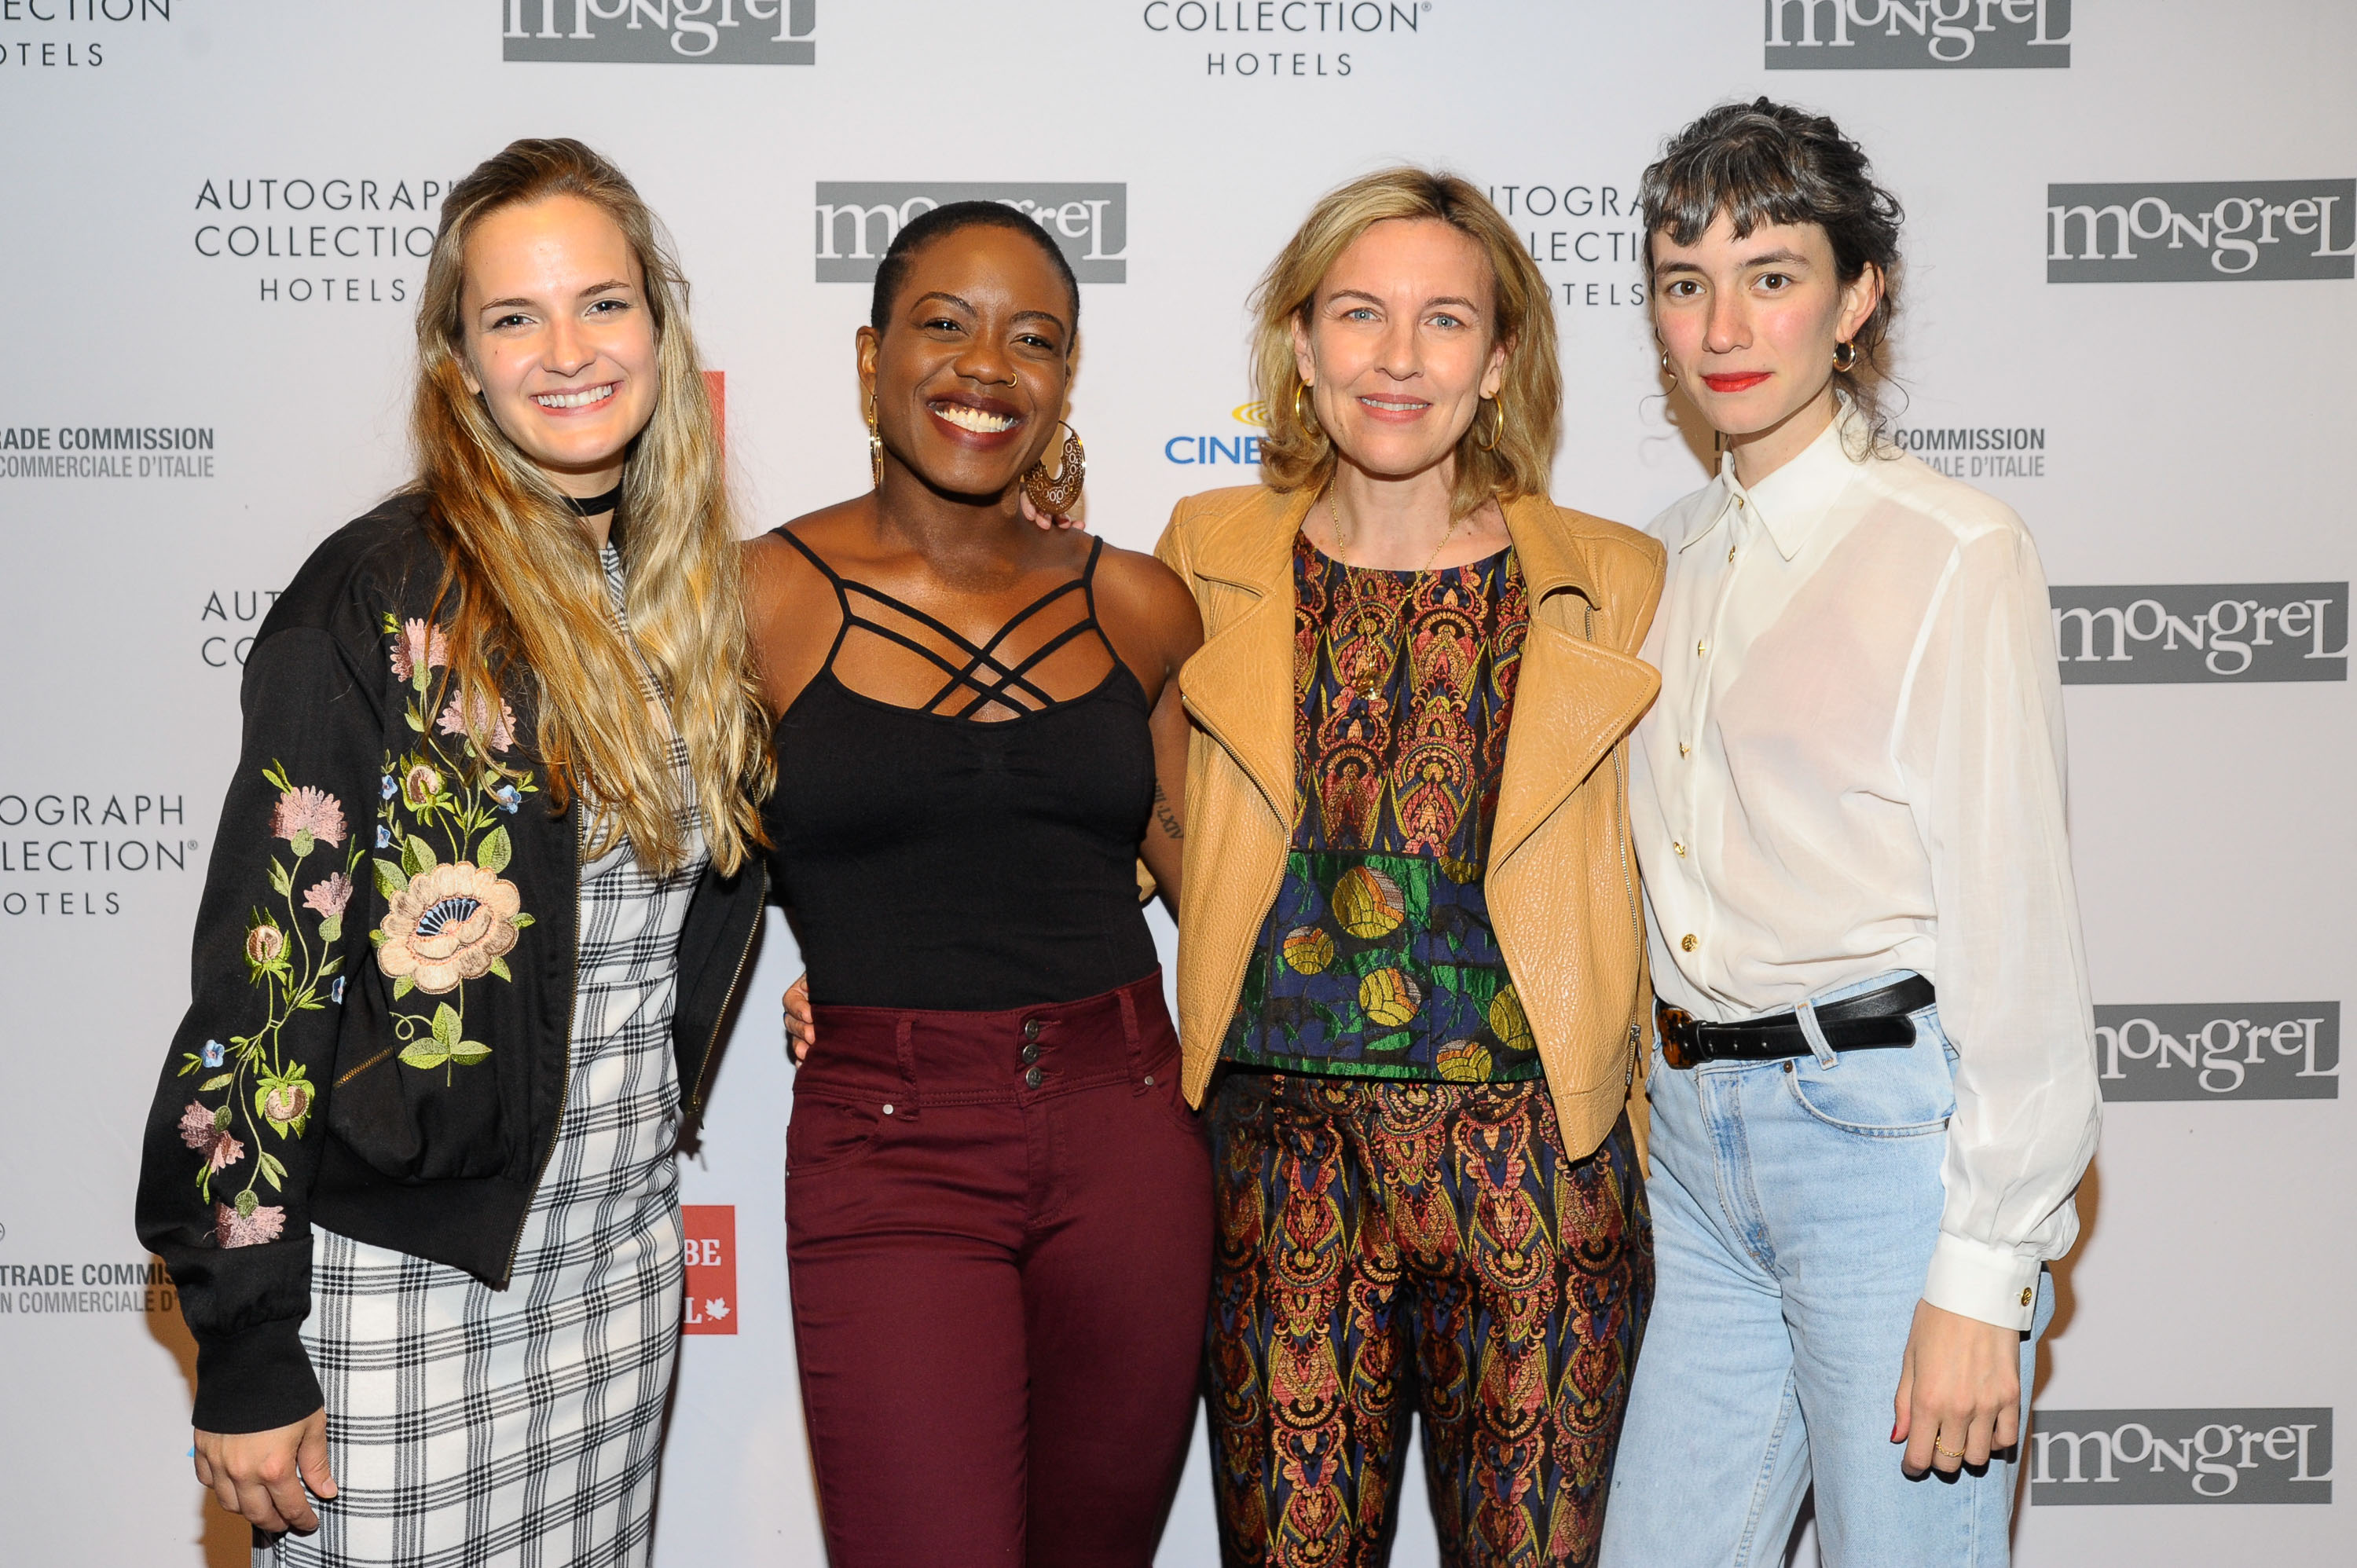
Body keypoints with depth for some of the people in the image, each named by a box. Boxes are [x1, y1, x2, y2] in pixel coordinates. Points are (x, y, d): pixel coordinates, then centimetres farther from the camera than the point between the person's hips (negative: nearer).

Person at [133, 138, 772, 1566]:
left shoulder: (694, 595, 5)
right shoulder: (383, 601, -14)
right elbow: (264, 968, -14)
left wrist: (644, 1138, 12)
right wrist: (247, 1354, -14)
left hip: (623, 1258, 6)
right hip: (405, 1274, -5)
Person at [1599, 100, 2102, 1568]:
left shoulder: (1952, 549, -8)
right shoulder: (1677, 553, 13)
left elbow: (2017, 924, -11)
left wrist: (1985, 1271, -13)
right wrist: (1674, 1102, 11)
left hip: (1890, 1129, -6)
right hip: (1698, 1135, 6)